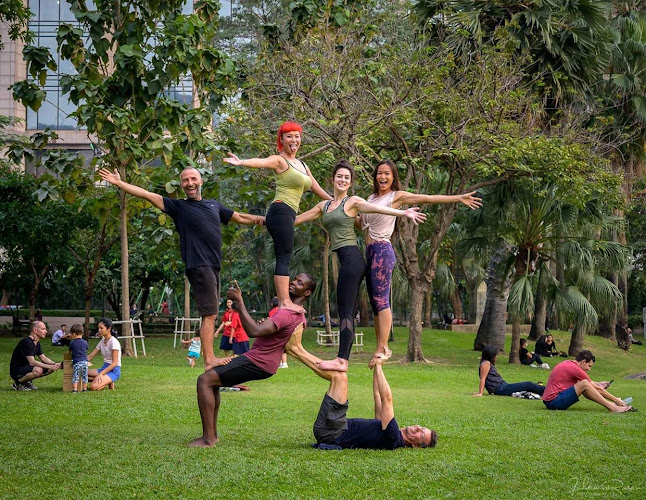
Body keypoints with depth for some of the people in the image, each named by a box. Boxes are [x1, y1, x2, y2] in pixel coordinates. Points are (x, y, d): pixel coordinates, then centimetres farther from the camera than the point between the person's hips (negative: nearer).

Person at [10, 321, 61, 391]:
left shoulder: (37, 343, 9)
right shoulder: (27, 342, -22)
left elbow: (43, 358, 12)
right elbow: (32, 362, -29)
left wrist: (55, 364, -8)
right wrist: (50, 366, -29)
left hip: (26, 367, 10)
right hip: (16, 371, -10)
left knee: (52, 369, 1)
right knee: (38, 370, -36)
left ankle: (27, 381, 9)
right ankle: (18, 383, -11)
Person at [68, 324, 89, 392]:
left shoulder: (72, 343, -1)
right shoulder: (85, 342, 6)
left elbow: (70, 351, 14)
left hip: (76, 362, -3)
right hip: (85, 361, 3)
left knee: (75, 376, 0)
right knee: (84, 376, 9)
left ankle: (75, 388, -7)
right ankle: (84, 388, 11)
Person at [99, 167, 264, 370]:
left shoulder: (214, 205, 21)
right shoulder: (178, 207, 5)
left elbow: (239, 217, 31)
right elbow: (147, 195, 0)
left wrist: (264, 219, 28)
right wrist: (119, 183, -5)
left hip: (213, 266, 6)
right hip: (198, 265, -6)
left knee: (211, 315, 7)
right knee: (209, 314, -13)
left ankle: (211, 359, 10)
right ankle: (209, 361, -15)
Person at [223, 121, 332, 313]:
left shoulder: (302, 165, 22)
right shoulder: (279, 160, -4)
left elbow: (317, 188, 32)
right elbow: (261, 162, -26)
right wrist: (241, 162, -46)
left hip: (287, 216, 9)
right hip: (281, 211, -9)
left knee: (283, 259, 6)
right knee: (284, 258, -14)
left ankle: (282, 302, 6)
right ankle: (285, 301, -19)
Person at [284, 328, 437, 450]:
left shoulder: (393, 438, -18)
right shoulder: (394, 435, 11)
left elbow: (386, 398, -23)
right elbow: (378, 395, 18)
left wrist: (378, 366, -18)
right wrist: (376, 366, 15)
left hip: (331, 434, -9)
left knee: (340, 376, -14)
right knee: (338, 376, 15)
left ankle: (296, 348, -4)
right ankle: (296, 350, 10)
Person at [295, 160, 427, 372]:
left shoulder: (352, 202, 1)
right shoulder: (324, 206, 20)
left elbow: (377, 208, -12)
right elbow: (297, 219, 26)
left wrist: (403, 212, -24)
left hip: (351, 257, -7)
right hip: (344, 260, 7)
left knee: (345, 311, -13)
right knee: (346, 312, 6)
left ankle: (341, 360, -19)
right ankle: (343, 360, 7)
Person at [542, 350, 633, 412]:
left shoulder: (568, 363, 14)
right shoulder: (575, 369, -13)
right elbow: (597, 389, -7)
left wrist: (597, 384, 29)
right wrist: (616, 400, 0)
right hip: (554, 401, -10)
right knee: (584, 384, -19)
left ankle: (610, 404, 12)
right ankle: (612, 407, -17)